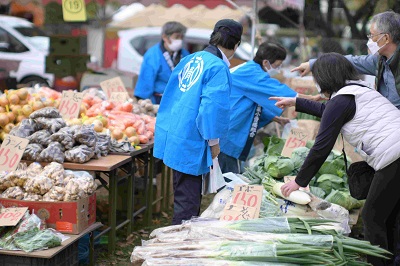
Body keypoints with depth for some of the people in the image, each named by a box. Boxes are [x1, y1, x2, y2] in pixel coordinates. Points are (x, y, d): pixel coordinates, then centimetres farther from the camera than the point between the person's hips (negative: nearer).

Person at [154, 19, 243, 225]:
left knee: (185, 198, 23)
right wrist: (214, 141, -9)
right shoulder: (218, 68, -16)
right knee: (187, 202, 0)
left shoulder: (191, 59, 9)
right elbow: (212, 107, -21)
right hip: (190, 143, -9)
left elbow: (171, 94, 18)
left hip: (173, 136, 9)